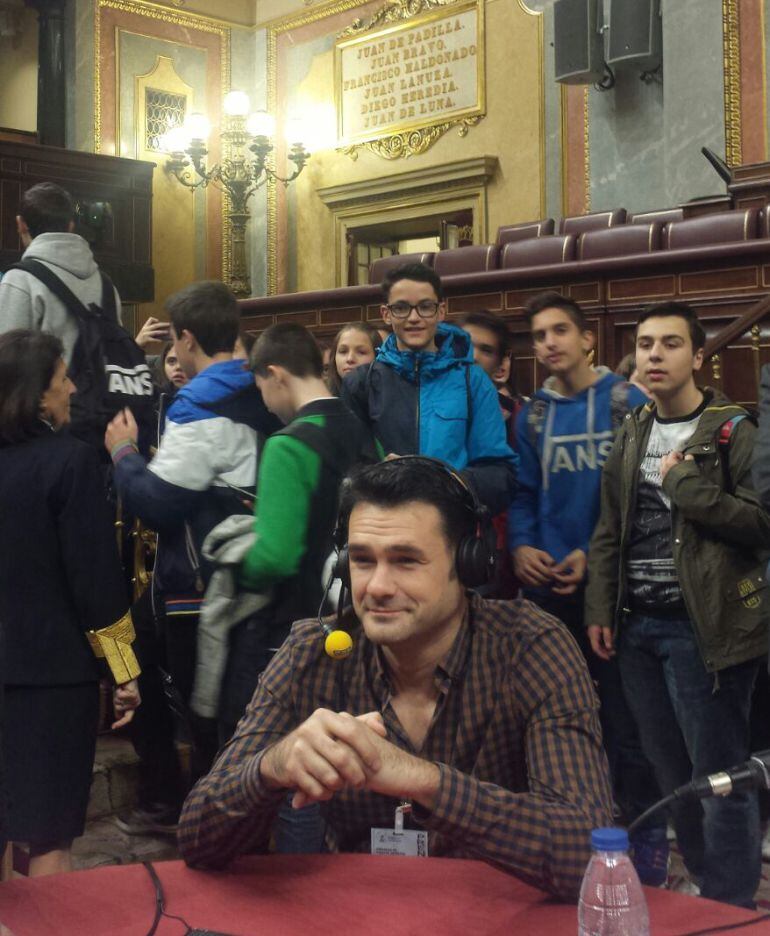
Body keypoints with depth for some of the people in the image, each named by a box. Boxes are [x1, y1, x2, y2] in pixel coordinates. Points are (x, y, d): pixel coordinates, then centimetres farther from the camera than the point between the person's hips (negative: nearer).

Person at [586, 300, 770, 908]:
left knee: (719, 777, -1)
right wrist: (600, 610, 8)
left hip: (703, 627, -6)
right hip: (636, 626, 6)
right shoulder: (632, 434, 13)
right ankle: (701, 884, 28)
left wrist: (684, 484, -15)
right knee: (669, 771, 14)